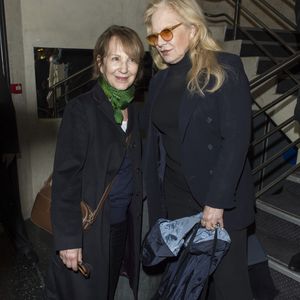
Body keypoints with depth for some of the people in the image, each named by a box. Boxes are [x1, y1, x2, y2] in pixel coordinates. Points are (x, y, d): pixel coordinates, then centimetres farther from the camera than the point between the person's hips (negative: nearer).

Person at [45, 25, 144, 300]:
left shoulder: (131, 110, 4)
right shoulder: (81, 109, -16)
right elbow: (65, 177, -17)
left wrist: (135, 216, 8)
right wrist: (67, 238, -18)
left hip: (123, 225, 6)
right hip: (89, 227, -6)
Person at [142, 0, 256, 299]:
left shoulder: (225, 69, -9)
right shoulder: (160, 81, 9)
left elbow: (236, 139, -16)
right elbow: (152, 140, 12)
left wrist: (217, 202, -19)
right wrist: (154, 195, 4)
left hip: (220, 201, -5)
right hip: (175, 199, 5)